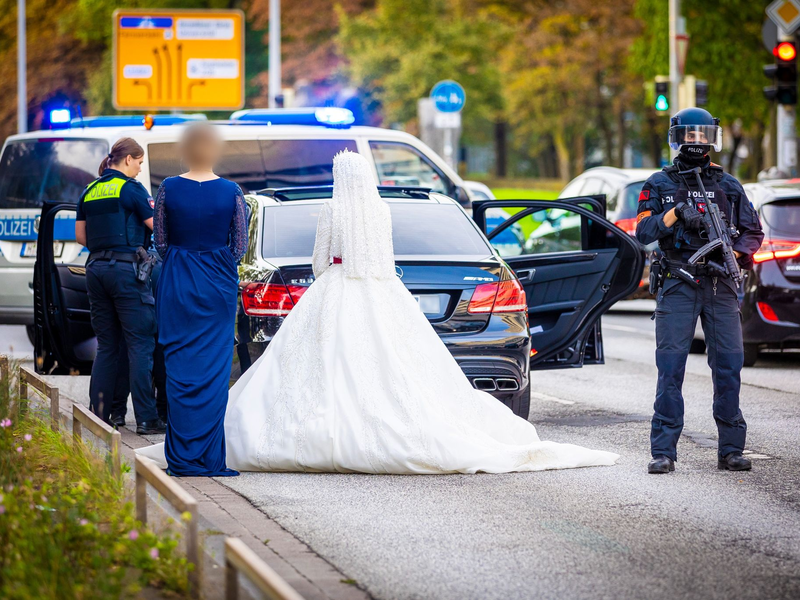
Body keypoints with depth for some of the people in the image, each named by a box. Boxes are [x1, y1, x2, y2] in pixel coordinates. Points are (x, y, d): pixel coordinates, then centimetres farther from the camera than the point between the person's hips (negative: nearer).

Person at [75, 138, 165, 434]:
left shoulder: (89, 191, 13)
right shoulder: (130, 189, -7)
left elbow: (81, 236, 16)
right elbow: (158, 227, -6)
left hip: (96, 269, 7)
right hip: (126, 270, -7)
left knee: (106, 346, 12)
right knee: (140, 345, -4)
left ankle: (98, 416, 11)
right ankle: (146, 418, -7)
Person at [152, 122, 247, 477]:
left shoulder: (168, 189, -5)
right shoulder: (231, 192, -5)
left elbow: (160, 242, 0)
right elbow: (239, 246, -1)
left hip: (177, 284, 0)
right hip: (218, 286, 0)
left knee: (179, 367, 5)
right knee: (214, 368, 4)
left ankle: (182, 457, 4)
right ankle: (210, 457, 2)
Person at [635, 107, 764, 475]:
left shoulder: (728, 186, 14)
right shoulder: (660, 185, 8)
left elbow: (753, 232, 15)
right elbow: (643, 231, -2)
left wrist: (735, 254, -4)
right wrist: (675, 213, -17)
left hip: (721, 285, 2)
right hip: (677, 286, -2)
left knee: (728, 365, 0)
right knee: (670, 366, -6)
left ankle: (731, 449, 6)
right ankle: (663, 451, -5)